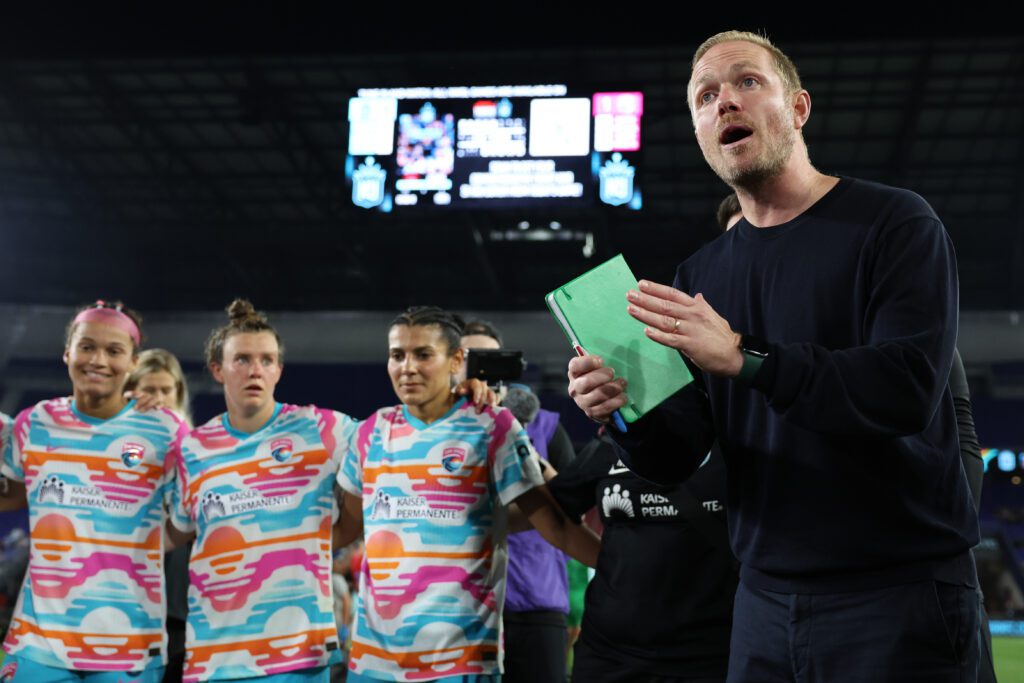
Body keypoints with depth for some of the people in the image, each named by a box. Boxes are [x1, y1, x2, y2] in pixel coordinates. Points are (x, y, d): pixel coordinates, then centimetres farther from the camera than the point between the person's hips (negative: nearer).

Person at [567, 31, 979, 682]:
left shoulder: (896, 223, -6)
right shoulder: (700, 275, 9)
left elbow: (909, 389, -20)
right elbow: (674, 460, 5)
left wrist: (744, 357, -28)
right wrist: (627, 410, -16)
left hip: (898, 596, -5)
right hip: (766, 598, 5)